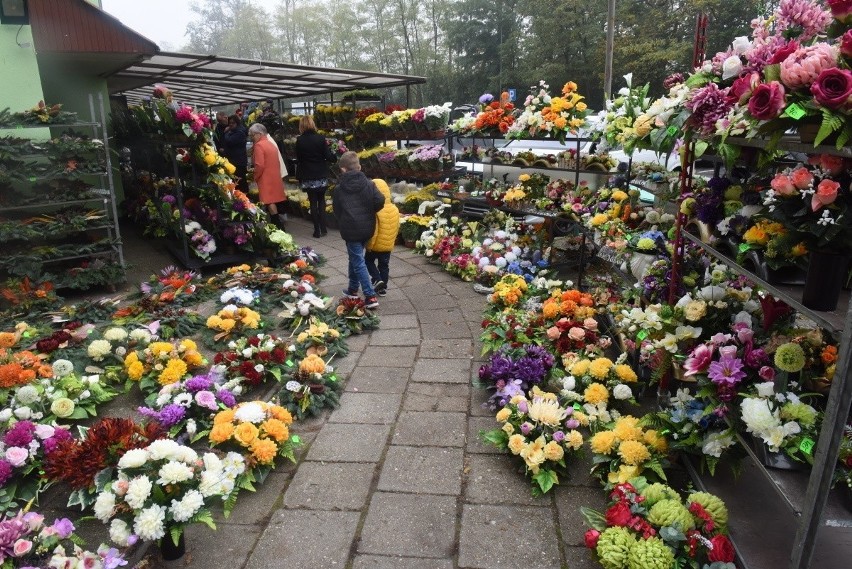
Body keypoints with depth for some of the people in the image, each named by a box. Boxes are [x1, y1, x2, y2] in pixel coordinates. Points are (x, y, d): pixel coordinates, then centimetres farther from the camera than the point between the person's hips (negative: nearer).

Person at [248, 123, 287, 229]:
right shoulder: (272, 144, 16)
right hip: (275, 177, 9)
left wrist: (255, 177, -5)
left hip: (266, 179, -9)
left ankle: (278, 225, -10)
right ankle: (279, 224, 14)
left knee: (269, 202, -7)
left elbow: (259, 165, -19)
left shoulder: (259, 145, -11)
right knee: (274, 200, 11)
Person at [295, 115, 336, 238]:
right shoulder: (320, 138, -9)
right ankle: (323, 228, 10)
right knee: (321, 200, 14)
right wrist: (333, 154, 11)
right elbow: (328, 156, -8)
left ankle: (317, 230, 9)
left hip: (307, 177, 0)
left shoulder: (299, 140, -6)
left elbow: (298, 159, 1)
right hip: (321, 176, 0)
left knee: (313, 202, 8)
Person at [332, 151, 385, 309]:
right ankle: (353, 289, 34)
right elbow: (380, 201, -10)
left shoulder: (339, 189, -3)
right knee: (355, 257, 23)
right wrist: (369, 212, 8)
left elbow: (337, 211, 3)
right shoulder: (368, 183, 0)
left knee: (358, 262, -1)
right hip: (367, 228, 4)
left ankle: (370, 297, -6)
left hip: (351, 229, -4)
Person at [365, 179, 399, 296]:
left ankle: (377, 279, 3)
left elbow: (373, 231, -23)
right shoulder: (394, 209, -1)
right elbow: (397, 227, 7)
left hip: (376, 245, -5)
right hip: (388, 245, 6)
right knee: (384, 265, 14)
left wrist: (369, 245, -12)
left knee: (368, 260, 17)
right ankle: (383, 288, 19)